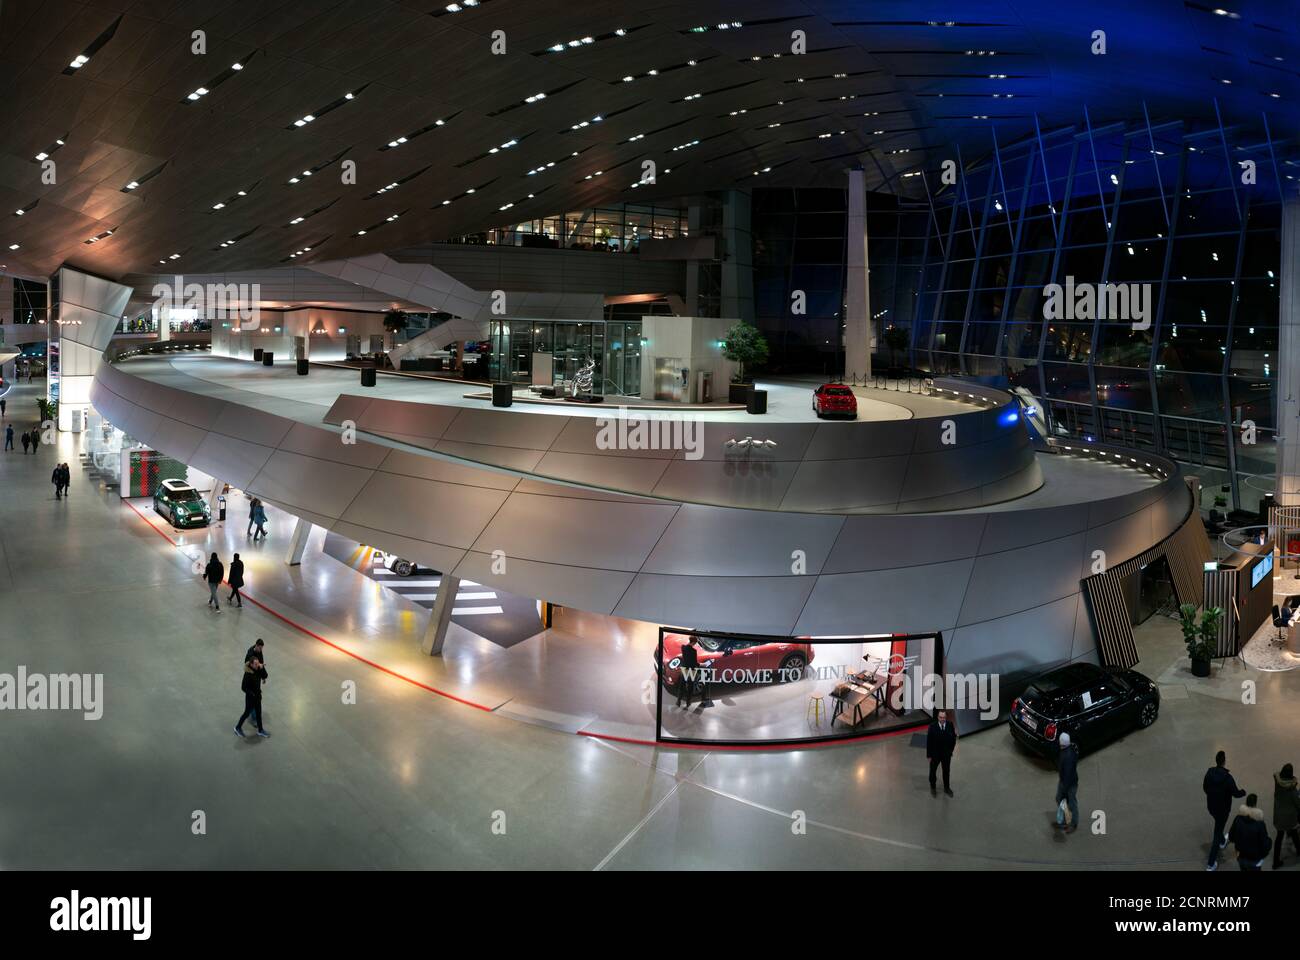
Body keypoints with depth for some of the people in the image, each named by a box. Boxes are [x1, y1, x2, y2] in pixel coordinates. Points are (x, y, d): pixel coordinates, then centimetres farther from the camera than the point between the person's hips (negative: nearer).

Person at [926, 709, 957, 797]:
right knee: (933, 771, 17)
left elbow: (953, 738, -1)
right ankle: (933, 787, 39)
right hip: (935, 754, -2)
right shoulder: (932, 726, -22)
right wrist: (928, 755, -12)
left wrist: (951, 750, 0)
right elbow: (928, 741, -15)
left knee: (946, 771, 19)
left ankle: (946, 788, 39)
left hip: (946, 754, 2)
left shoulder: (950, 725, -15)